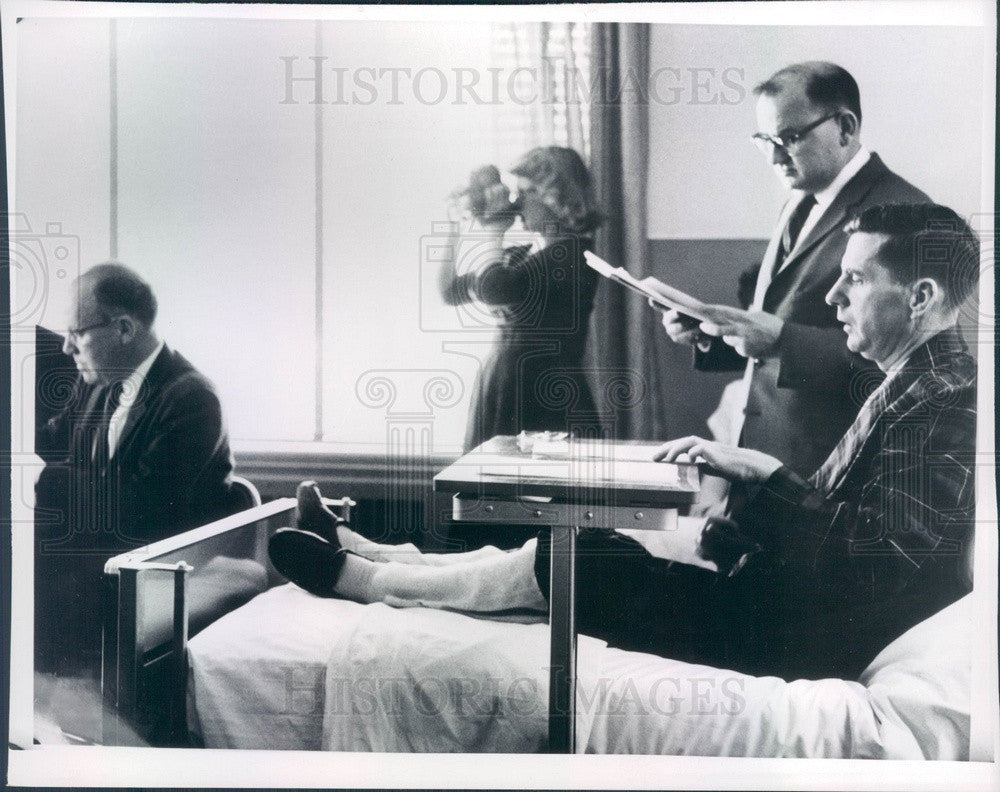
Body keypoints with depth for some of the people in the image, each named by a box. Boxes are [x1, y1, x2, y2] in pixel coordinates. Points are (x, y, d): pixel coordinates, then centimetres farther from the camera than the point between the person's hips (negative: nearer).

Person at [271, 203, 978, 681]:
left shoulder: (948, 401, -19)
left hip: (808, 638, -8)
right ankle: (365, 552, 15)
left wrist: (763, 471, -22)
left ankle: (359, 576, 7)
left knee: (565, 562, -9)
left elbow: (866, 552, -26)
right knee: (566, 555, 5)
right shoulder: (914, 382, 12)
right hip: (788, 605, 8)